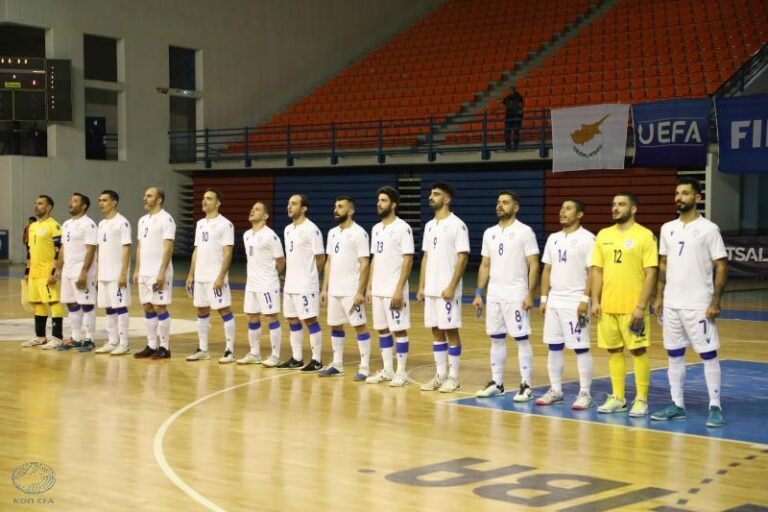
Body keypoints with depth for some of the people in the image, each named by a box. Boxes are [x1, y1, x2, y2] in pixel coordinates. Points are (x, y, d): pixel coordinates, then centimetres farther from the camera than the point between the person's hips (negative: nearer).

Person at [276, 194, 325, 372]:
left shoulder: (311, 230, -12)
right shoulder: (287, 230, 13)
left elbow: (320, 258, -10)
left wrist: (309, 275, 1)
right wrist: (290, 276, 13)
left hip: (306, 286, -8)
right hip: (290, 285, 8)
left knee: (310, 320, -4)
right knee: (293, 320, 11)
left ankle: (316, 360, 2)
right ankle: (296, 359, 19)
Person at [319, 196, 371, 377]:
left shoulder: (359, 233, -10)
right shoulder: (332, 233, 13)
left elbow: (364, 264, -13)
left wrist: (360, 292, -18)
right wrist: (324, 288, 12)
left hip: (351, 291, -8)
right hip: (334, 291, 8)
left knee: (360, 326, -3)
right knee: (335, 326, 12)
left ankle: (364, 367, 0)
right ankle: (337, 364, 21)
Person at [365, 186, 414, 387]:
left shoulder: (403, 228, -10)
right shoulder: (376, 229, 13)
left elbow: (408, 260, -13)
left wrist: (399, 289, -18)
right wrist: (369, 287, 13)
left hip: (394, 291, -8)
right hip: (378, 290, 8)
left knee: (399, 330, -2)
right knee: (382, 330, 10)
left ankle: (401, 372, 5)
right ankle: (387, 370, 18)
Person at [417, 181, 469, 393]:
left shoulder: (457, 225, -9)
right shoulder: (429, 226, 13)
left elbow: (462, 258, -13)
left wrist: (451, 287, -18)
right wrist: (421, 286, 10)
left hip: (447, 290, -7)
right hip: (431, 290, 7)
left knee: (451, 331, -1)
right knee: (436, 331, 9)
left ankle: (453, 377, 6)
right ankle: (440, 375, 16)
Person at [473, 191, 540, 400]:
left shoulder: (525, 232, -7)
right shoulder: (489, 233, 10)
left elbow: (533, 265, -9)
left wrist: (530, 294, -16)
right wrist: (478, 293, 9)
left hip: (516, 296, -6)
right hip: (494, 295, 6)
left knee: (522, 339, -2)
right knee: (496, 339, 10)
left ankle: (525, 385, 3)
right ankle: (496, 383, 18)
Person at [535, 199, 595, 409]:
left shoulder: (587, 239, -7)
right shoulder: (553, 239, 12)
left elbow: (592, 272, -11)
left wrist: (585, 300, -17)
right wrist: (544, 298, 10)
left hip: (575, 302, -6)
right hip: (554, 301, 7)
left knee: (581, 348, -3)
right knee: (554, 346, 9)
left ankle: (585, 393, 4)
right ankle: (555, 390, 17)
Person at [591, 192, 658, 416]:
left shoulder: (645, 236, -6)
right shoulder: (603, 235, 10)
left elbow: (650, 273, -9)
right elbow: (597, 270, 12)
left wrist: (641, 305, -15)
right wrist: (595, 300, 3)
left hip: (632, 307, -5)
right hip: (608, 306, 5)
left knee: (638, 351, 0)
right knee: (614, 350, 10)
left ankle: (641, 400, 7)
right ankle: (617, 398, 18)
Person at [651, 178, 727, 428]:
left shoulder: (708, 229, -7)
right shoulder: (667, 229, 9)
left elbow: (721, 267, -7)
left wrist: (715, 301, -13)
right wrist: (659, 297, 10)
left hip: (698, 305, -6)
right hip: (671, 304, 6)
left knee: (708, 355, -1)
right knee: (674, 355, 10)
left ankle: (715, 408, 4)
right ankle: (677, 405, 18)